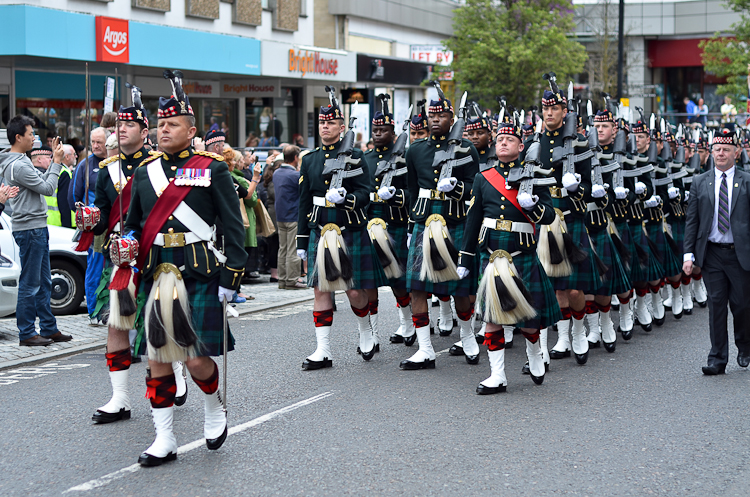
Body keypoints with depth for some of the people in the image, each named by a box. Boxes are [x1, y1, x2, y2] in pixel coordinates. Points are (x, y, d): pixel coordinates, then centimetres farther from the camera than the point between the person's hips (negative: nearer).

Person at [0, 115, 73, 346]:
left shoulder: (20, 162, 15)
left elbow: (43, 181, 18)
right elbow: (48, 188, -17)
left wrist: (54, 161, 11)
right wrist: (56, 162, -8)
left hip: (37, 228, 10)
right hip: (29, 229, -10)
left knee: (44, 283, 14)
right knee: (30, 284, -3)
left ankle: (49, 329, 20)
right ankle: (27, 333, 3)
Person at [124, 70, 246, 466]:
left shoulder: (212, 169, 0)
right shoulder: (145, 171, 12)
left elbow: (234, 227, -1)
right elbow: (133, 223, 21)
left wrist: (231, 276, -7)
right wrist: (127, 240, -1)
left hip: (200, 276, -4)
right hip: (156, 276, 4)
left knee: (196, 359, -6)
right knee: (157, 358, 4)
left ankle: (214, 408, 25)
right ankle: (164, 439, 14)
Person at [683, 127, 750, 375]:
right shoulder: (700, 182, 7)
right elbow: (691, 221, 7)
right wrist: (689, 254, 0)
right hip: (711, 254, 1)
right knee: (716, 305, 0)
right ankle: (717, 359, 5)